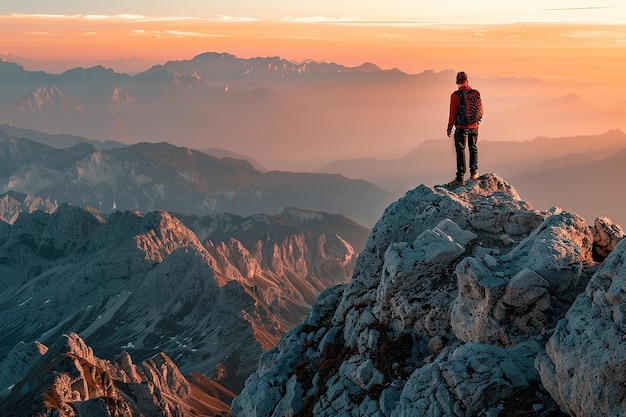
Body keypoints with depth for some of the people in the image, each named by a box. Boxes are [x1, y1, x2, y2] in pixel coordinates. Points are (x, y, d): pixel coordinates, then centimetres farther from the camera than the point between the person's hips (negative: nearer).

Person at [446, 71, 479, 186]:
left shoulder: (455, 95, -14)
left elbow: (453, 113, -11)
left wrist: (449, 128, -2)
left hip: (461, 127, -4)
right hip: (474, 126, 5)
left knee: (460, 151, -2)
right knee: (473, 149, 19)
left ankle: (460, 178, -3)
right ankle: (474, 173, 25)